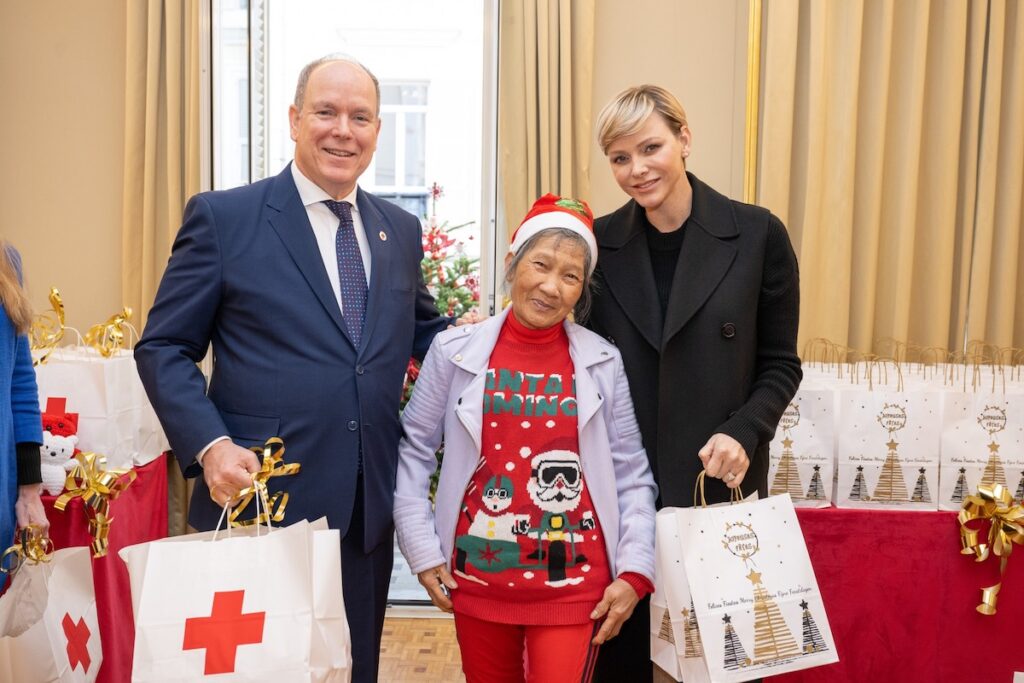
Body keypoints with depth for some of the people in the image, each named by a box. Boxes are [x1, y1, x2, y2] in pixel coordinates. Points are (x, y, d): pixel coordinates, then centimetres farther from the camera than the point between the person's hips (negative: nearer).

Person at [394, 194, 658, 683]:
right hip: (477, 580, 1)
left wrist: (634, 571, -6)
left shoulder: (602, 363, -3)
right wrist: (422, 550, -2)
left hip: (573, 585, -1)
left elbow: (632, 475, 0)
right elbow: (412, 452, 2)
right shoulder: (455, 351, -5)